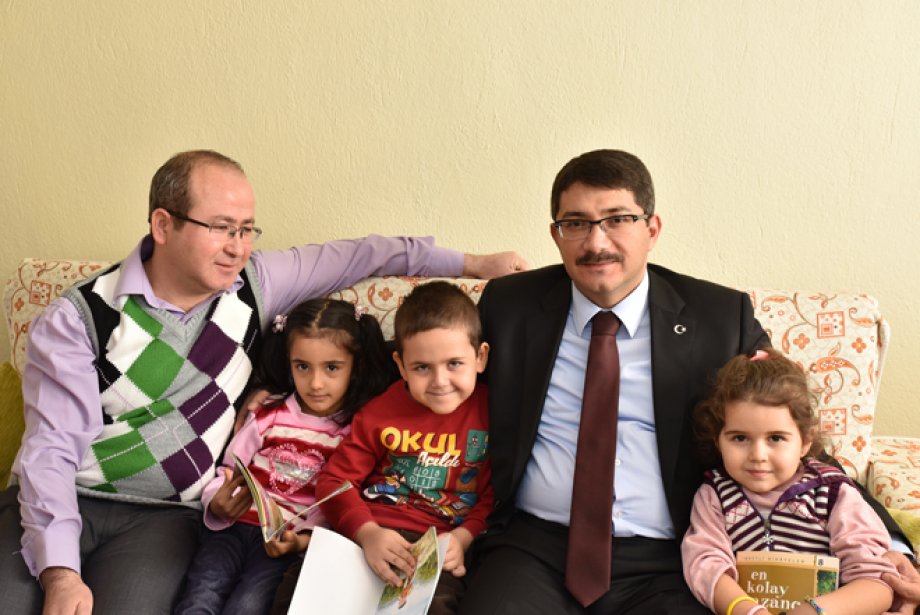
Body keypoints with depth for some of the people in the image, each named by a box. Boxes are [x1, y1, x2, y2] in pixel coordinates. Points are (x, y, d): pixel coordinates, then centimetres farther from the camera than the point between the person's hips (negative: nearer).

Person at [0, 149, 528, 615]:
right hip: (64, 502, -1)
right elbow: (51, 448, -12)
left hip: (162, 515, 2)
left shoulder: (252, 283, 1)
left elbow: (354, 257, 11)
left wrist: (471, 263, 14)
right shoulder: (78, 318, -9)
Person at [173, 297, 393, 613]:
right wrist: (217, 504, -10)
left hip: (291, 541, -2)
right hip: (237, 525, 3)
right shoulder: (269, 416, 10)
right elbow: (228, 472, 13)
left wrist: (303, 540, -17)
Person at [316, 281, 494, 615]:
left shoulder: (491, 412, 2)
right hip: (369, 535, 2)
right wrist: (367, 533, -13)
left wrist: (462, 537, -13)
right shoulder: (380, 411, 7)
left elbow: (494, 496, 5)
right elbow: (335, 480, 5)